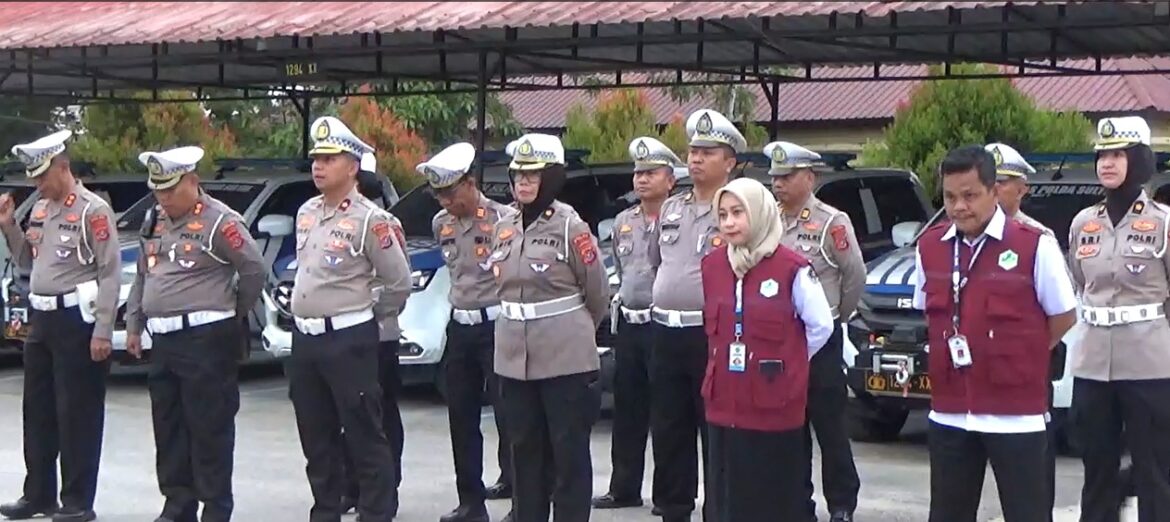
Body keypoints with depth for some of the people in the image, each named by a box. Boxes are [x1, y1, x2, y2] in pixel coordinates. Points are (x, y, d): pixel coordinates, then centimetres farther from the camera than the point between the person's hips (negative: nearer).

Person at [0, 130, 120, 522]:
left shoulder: (93, 210, -12)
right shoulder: (40, 209, 13)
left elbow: (110, 274, -14)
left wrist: (102, 332, -18)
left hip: (77, 320, -8)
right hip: (42, 318, 8)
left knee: (77, 415, -2)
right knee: (37, 411, 13)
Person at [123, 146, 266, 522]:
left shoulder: (219, 222, -11)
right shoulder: (154, 222, 14)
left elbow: (254, 269, -9)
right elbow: (142, 277, 22)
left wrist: (233, 313, 1)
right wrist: (134, 325, 19)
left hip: (206, 339, -8)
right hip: (164, 339, 8)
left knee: (210, 428, -3)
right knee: (167, 425, 12)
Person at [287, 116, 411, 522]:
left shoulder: (369, 220, -12)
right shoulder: (305, 213, 11)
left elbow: (399, 282, -8)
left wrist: (374, 322, 4)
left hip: (349, 340, -7)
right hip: (305, 338, 8)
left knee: (365, 438, -3)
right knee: (316, 439, 14)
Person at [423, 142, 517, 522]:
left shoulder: (503, 219, -14)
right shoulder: (440, 224, 8)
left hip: (496, 325, -7)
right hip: (459, 327, 7)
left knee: (508, 415, -3)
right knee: (461, 418, 10)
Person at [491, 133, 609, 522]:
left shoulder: (570, 227, -8)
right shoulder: (504, 228, 10)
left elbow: (598, 293, -1)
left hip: (565, 357, -6)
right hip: (515, 357, 6)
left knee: (570, 452, 0)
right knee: (525, 449, 12)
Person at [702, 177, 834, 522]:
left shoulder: (792, 268, -10)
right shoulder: (711, 266, 7)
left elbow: (822, 326, -3)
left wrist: (786, 363, 3)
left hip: (774, 407, -5)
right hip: (724, 404, 5)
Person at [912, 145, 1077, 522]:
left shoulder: (1034, 246, -10)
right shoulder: (929, 247, 5)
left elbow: (1064, 317, -1)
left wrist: (1020, 359, 3)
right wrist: (953, 351, 8)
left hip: (1015, 415, -4)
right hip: (949, 413, 5)